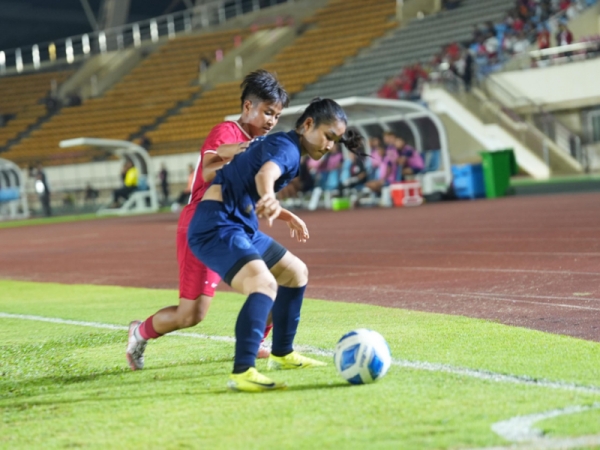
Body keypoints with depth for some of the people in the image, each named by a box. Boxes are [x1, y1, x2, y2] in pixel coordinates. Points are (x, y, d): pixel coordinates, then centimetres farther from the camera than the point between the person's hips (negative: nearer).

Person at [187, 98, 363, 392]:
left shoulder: (284, 147, 16)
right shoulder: (286, 147, -15)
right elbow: (264, 174, -40)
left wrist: (287, 216, 49)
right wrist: (269, 197, -63)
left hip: (241, 226, 11)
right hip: (216, 226, -11)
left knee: (296, 273, 23)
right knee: (264, 284, -32)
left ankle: (282, 354, 35)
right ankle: (242, 373, -39)